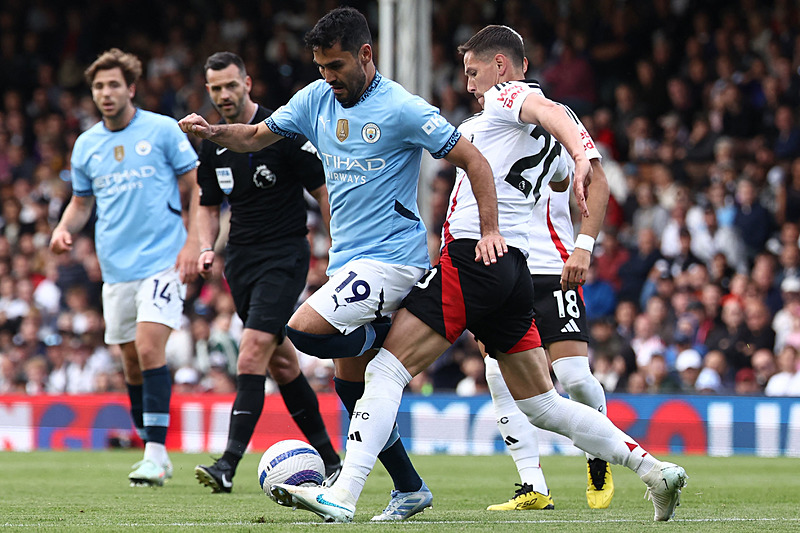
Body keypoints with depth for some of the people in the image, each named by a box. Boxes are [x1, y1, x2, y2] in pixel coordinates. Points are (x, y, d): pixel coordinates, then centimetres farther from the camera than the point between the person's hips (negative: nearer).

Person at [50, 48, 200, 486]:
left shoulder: (163, 130, -3)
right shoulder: (86, 145, 10)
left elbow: (197, 187, 1)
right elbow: (81, 202, 20)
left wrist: (192, 243, -9)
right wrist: (64, 228, -1)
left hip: (163, 261, -5)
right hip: (116, 268, 5)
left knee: (149, 348, -18)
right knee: (131, 362, 8)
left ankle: (156, 454, -18)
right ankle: (154, 455, 19)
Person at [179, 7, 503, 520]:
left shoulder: (402, 109, -13)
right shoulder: (317, 99, 7)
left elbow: (473, 160, -10)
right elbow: (256, 136, 16)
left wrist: (490, 230, -17)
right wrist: (212, 131, -3)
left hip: (391, 258, -8)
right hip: (347, 261, 8)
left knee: (304, 331, -25)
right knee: (352, 388, 9)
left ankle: (387, 336, 1)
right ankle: (410, 489, 20)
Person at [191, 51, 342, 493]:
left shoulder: (282, 132, -11)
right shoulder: (213, 144, 8)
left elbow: (324, 190, -7)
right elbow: (208, 206, 19)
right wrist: (206, 248, 0)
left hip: (284, 257, -7)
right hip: (240, 259, 7)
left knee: (252, 355, -18)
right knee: (281, 363, 11)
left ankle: (228, 465, -23)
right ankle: (328, 458, 22)